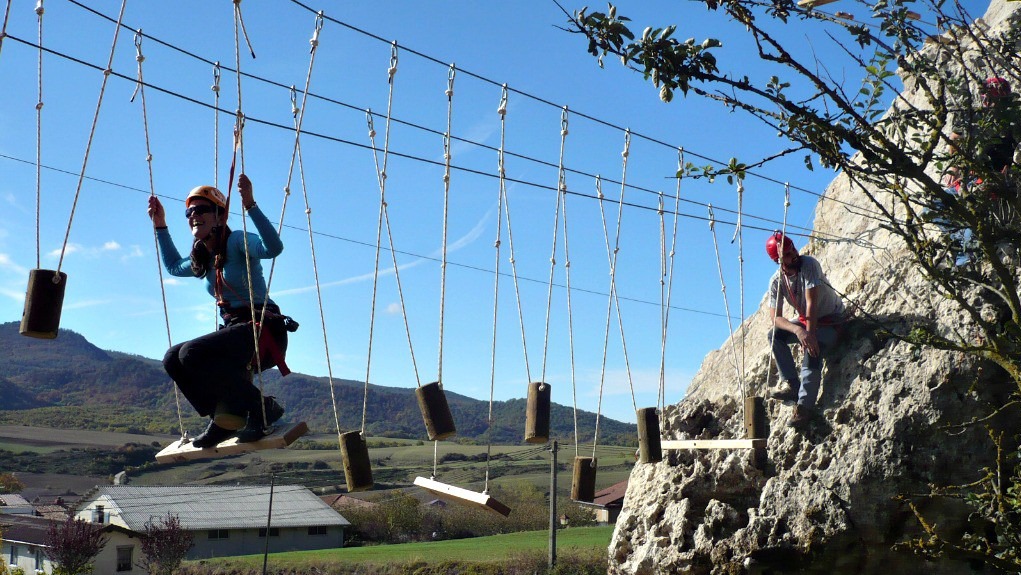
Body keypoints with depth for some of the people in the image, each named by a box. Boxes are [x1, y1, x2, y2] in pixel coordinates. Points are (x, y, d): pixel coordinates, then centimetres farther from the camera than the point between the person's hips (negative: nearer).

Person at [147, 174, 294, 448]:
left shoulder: (237, 241, -8)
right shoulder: (203, 258, 17)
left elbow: (274, 247, -30)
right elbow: (173, 266, 40)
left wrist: (250, 206, -37)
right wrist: (160, 226, 35)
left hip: (264, 331, -8)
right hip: (235, 331, 8)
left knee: (192, 353, -26)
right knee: (173, 359, -2)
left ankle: (262, 408, -17)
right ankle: (225, 417, 1)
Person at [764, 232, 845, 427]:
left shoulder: (809, 264, -23)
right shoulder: (776, 282, -11)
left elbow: (812, 302, -28)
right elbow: (775, 317, -18)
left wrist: (810, 334, -34)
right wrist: (798, 331, -37)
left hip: (831, 320, -5)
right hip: (806, 320, 5)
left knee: (811, 351, -30)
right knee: (774, 334, -17)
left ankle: (805, 406, -28)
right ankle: (791, 384, -15)